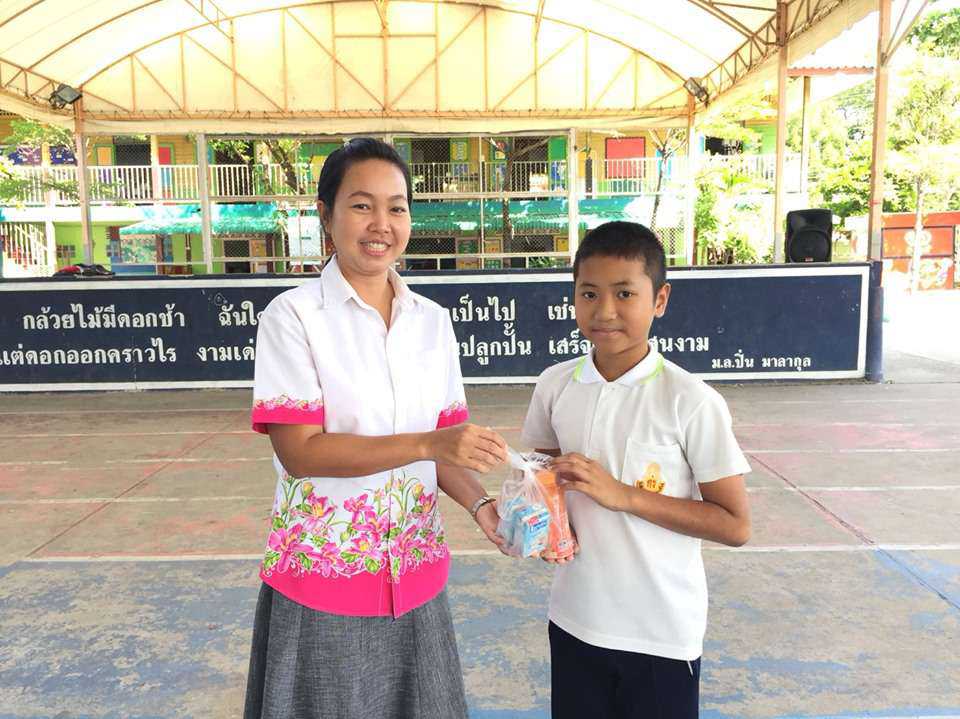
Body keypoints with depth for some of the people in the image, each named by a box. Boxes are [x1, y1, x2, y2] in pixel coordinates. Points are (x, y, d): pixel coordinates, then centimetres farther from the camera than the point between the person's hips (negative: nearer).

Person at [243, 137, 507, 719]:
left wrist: (480, 504, -12)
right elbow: (299, 451, -18)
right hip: (323, 583, -4)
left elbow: (441, 444, 6)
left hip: (416, 577, 4)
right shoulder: (293, 316, -10)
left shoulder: (433, 321, 3)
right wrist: (428, 443, -25)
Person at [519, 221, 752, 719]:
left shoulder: (691, 402, -17)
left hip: (663, 631, -3)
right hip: (575, 617, 4)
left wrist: (623, 495, -22)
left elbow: (735, 525, -13)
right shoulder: (555, 385, -5)